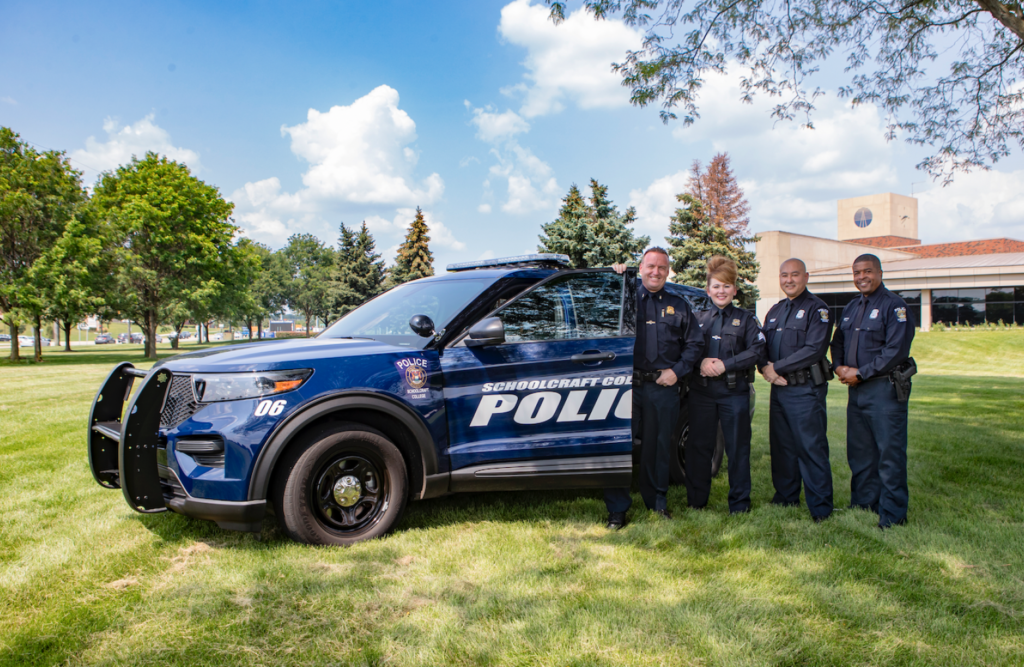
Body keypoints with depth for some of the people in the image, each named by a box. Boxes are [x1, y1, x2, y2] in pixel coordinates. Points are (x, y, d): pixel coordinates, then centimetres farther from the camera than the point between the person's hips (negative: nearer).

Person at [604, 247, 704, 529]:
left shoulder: (679, 306, 15)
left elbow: (695, 343, 15)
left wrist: (677, 371, 0)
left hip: (663, 388, 2)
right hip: (627, 384, -1)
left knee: (658, 447, 9)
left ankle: (658, 502, 26)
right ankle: (617, 509, 7)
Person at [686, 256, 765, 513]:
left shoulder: (745, 319, 8)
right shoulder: (699, 319, 14)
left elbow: (757, 350, -3)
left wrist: (725, 364, -13)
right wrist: (700, 362, -11)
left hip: (734, 391, -2)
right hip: (701, 390, 2)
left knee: (738, 447, 2)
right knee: (698, 446, 6)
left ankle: (739, 504, 14)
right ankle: (696, 500, 17)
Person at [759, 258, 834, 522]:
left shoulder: (816, 309, -5)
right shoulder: (774, 311, 18)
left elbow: (814, 349, -16)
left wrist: (778, 367, -16)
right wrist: (765, 367, -5)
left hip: (806, 390, -7)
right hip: (779, 389, 7)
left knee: (811, 448, -4)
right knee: (781, 446, 14)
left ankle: (820, 507, 5)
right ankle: (785, 497, 27)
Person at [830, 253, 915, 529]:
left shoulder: (894, 305, -8)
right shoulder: (851, 308, 16)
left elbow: (896, 350, -16)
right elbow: (837, 342, 21)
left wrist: (860, 373, -15)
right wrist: (840, 367, 1)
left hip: (885, 389, -7)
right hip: (856, 390, 8)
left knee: (890, 453, -3)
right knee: (859, 452, 14)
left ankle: (892, 515, 6)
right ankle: (862, 504, 27)